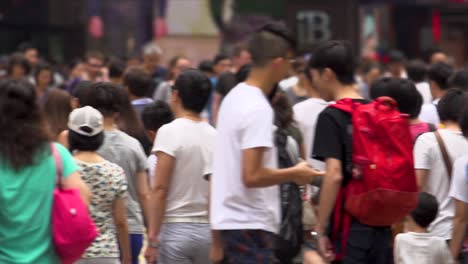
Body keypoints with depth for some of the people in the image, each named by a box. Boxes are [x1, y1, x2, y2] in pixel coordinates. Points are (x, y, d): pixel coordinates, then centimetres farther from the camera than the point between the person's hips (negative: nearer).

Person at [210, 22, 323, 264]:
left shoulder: (234, 97, 12)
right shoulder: (258, 109, -17)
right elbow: (252, 176, -23)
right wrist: (294, 174, -10)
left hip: (229, 219, 10)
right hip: (250, 223, -10)